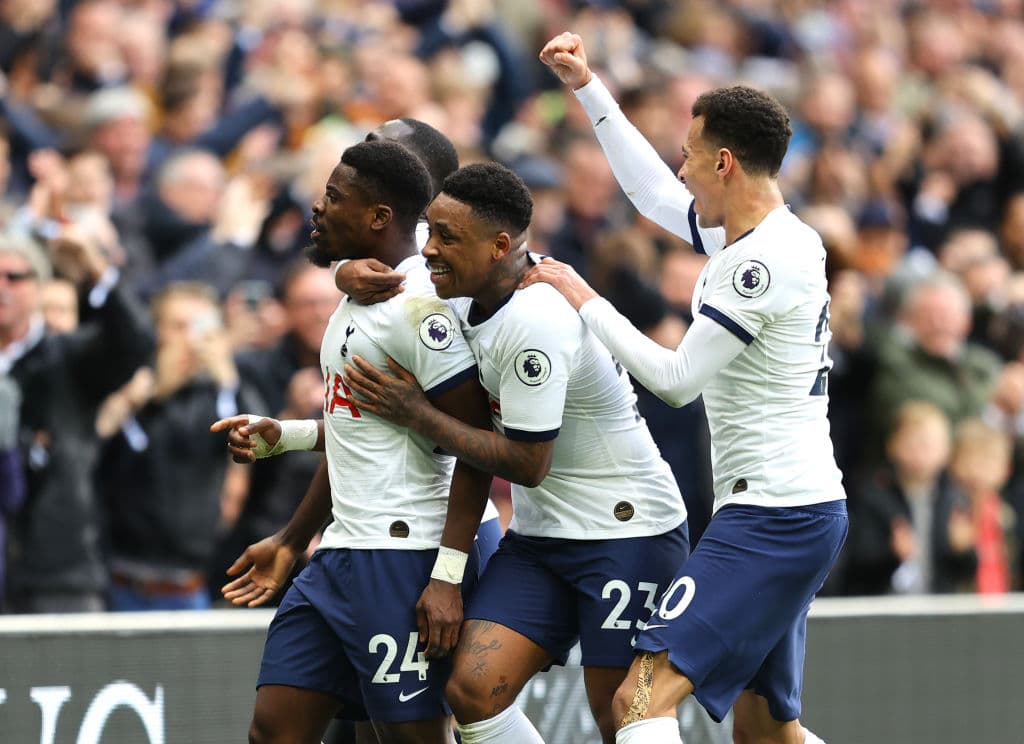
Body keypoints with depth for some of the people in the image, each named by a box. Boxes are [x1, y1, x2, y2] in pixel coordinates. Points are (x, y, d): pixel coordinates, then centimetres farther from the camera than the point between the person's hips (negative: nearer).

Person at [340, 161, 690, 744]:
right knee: (473, 690, -9)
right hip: (541, 536, 8)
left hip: (628, 531, -8)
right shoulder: (469, 297, 2)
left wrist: (414, 412, -16)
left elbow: (527, 464, -21)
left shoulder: (535, 324, -24)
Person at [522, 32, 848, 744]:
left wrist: (585, 302, -5)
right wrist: (588, 88, 28)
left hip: (770, 517, -11)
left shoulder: (764, 259, -17)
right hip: (806, 509, 11)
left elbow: (677, 379, -15)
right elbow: (655, 194, 29)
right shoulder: (760, 235, 13)